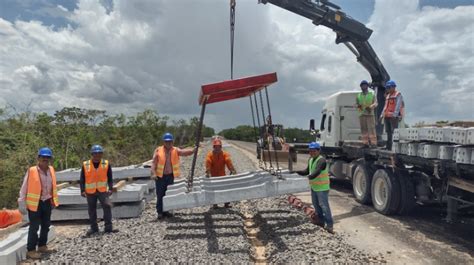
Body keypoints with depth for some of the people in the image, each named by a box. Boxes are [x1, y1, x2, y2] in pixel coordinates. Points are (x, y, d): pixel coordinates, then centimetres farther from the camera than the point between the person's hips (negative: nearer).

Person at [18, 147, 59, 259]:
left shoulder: (51, 170, 2)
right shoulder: (31, 171, -14)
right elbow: (24, 188, -10)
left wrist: (54, 200, 12)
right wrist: (22, 203, -10)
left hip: (47, 202, 6)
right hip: (35, 203, -6)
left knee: (46, 225, 16)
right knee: (34, 227, 2)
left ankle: (42, 246, 32)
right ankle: (31, 250, 15)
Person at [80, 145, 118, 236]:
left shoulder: (106, 164, -3)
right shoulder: (85, 165, -5)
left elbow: (110, 178, 3)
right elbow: (82, 179, 1)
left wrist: (110, 188, -5)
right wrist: (82, 190, -6)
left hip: (102, 190, 0)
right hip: (90, 192, 1)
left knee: (107, 206, -11)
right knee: (92, 210, 10)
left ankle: (108, 227, -3)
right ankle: (94, 228, 25)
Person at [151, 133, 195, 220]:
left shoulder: (175, 150, -1)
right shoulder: (158, 150, -4)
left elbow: (184, 152, -19)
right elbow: (154, 163, -6)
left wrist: (193, 150, -38)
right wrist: (153, 173, -17)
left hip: (170, 176, 2)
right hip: (160, 176, -2)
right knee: (160, 194, 3)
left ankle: (166, 210, 25)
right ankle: (160, 212, 16)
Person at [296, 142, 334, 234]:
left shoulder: (321, 160, -21)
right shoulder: (310, 159, 7)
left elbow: (316, 172, -34)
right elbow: (307, 171, 12)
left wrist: (309, 177, -49)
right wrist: (297, 172, -2)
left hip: (322, 188, -9)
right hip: (314, 187, 9)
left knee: (324, 206, -7)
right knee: (316, 205, 18)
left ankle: (329, 225, 1)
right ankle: (321, 221, 33)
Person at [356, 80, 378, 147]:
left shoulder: (372, 94, 7)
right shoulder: (359, 96, 15)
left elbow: (375, 103, -1)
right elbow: (356, 104, 15)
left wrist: (370, 107, -20)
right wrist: (358, 106, -9)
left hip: (370, 114, -3)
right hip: (362, 114, 3)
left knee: (371, 129, -8)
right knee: (364, 129, 1)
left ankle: (373, 142, -8)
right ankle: (365, 143, 5)